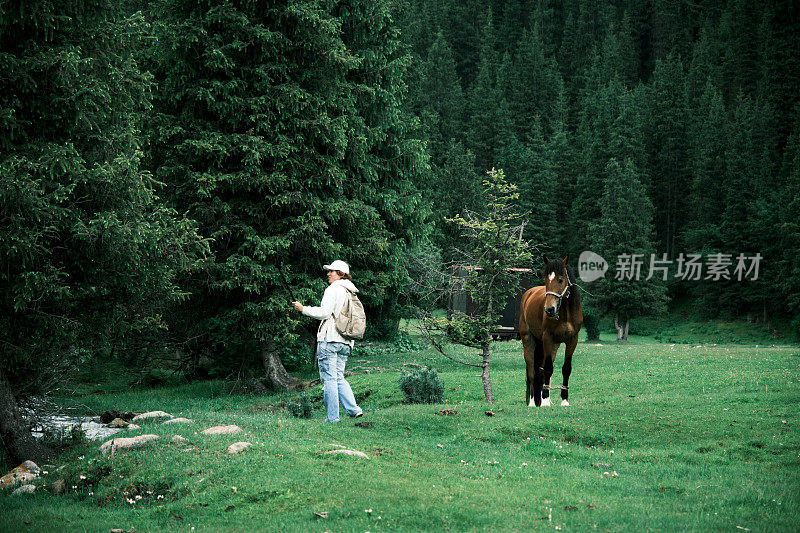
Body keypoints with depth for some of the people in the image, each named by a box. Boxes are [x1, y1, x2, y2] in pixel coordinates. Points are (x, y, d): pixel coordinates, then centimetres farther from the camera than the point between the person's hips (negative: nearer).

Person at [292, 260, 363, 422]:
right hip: (345, 342, 8)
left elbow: (325, 312, -15)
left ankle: (332, 416, -6)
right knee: (339, 377, 12)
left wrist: (303, 309, -5)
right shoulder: (351, 293, 18)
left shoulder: (333, 289, -6)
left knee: (329, 378, -5)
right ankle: (353, 409, -1)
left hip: (330, 338, -8)